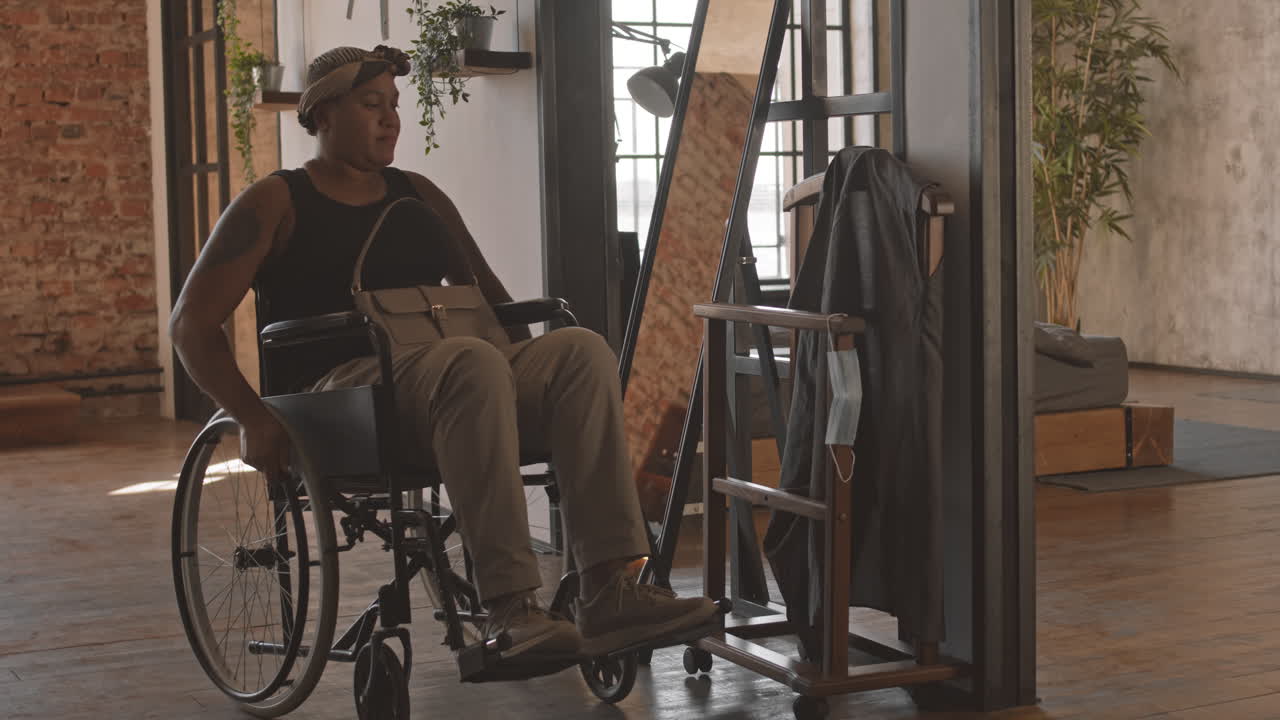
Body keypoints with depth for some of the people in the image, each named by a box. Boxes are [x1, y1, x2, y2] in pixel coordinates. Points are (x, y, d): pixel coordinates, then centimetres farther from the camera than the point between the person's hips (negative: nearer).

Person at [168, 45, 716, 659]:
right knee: (472, 363, -38)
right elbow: (191, 322, 2)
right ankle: (507, 607, -44)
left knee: (581, 349, -24)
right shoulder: (275, 204, 8)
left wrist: (530, 374, 13)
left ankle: (609, 592, -35)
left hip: (440, 386, 6)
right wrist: (253, 418, -10)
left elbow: (485, 291, 30)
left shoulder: (417, 195, 24)